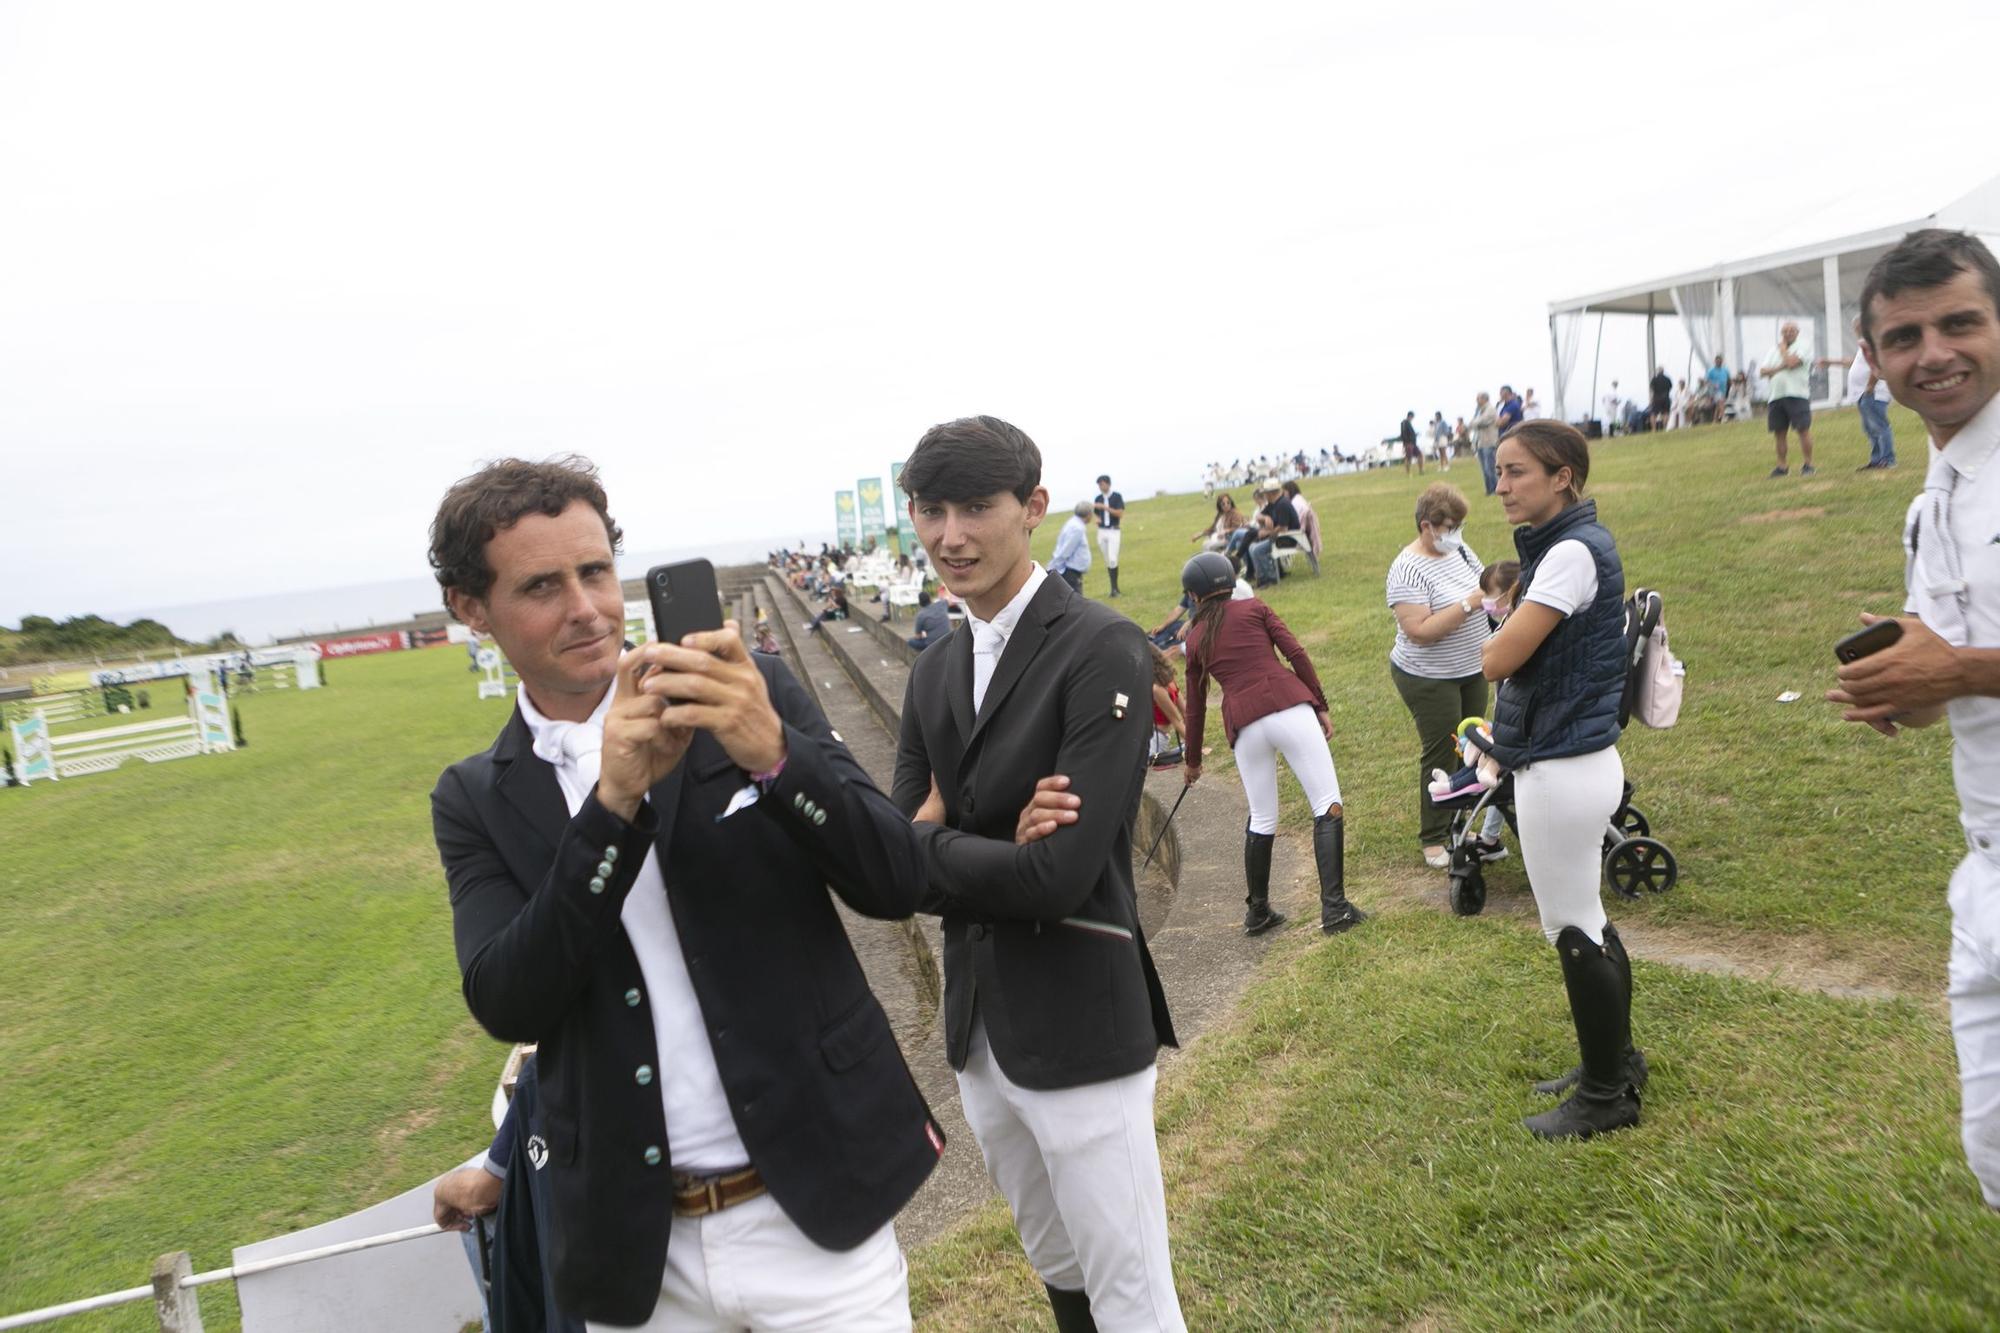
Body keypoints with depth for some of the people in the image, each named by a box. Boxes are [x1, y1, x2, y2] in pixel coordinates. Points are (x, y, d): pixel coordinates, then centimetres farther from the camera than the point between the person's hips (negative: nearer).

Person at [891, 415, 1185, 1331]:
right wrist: (999, 847, -18)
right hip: (975, 1024, 7)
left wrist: (933, 843, -10)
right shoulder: (931, 675, 7)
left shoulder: (1101, 651, -15)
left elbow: (1061, 874, -23)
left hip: (1079, 1024, -7)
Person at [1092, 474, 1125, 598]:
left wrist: (1105, 507, -21)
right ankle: (1115, 587, 10)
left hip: (1113, 531, -4)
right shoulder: (1098, 498, 9)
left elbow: (1120, 514, -13)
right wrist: (1097, 519, -6)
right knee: (1107, 561, 4)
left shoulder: (1116, 496, -4)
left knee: (1112, 560, -16)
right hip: (1101, 531, 4)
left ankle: (1114, 587, -10)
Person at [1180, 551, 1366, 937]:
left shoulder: (1195, 639, 20)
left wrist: (1192, 760, 37)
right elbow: (1296, 654, 2)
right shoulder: (1255, 608, 14)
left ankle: (1257, 911, 25)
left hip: (1243, 724, 3)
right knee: (1328, 805, -1)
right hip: (1289, 707, -3)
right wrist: (1321, 706, 7)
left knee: (1261, 819, 18)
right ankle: (1334, 908, -10)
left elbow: (1195, 706, 26)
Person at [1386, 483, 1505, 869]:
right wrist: (1469, 604, -30)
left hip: (1472, 671, 8)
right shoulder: (1408, 570, -21)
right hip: (1429, 679, -7)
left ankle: (1459, 823, 30)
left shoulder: (1460, 550, 2)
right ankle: (1433, 840, 16)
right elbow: (1420, 632, -27)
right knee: (1440, 755, 2)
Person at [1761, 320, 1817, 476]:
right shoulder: (1773, 350, 17)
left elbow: (1791, 362, -16)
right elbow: (1762, 371, 7)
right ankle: (1781, 466, 16)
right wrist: (1780, 368, -10)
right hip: (1776, 396, 5)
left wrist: (1782, 346, -1)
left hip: (1797, 394, -5)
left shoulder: (1803, 346, 1)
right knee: (1778, 432, 7)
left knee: (1803, 429, -7)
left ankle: (1808, 464, -1)